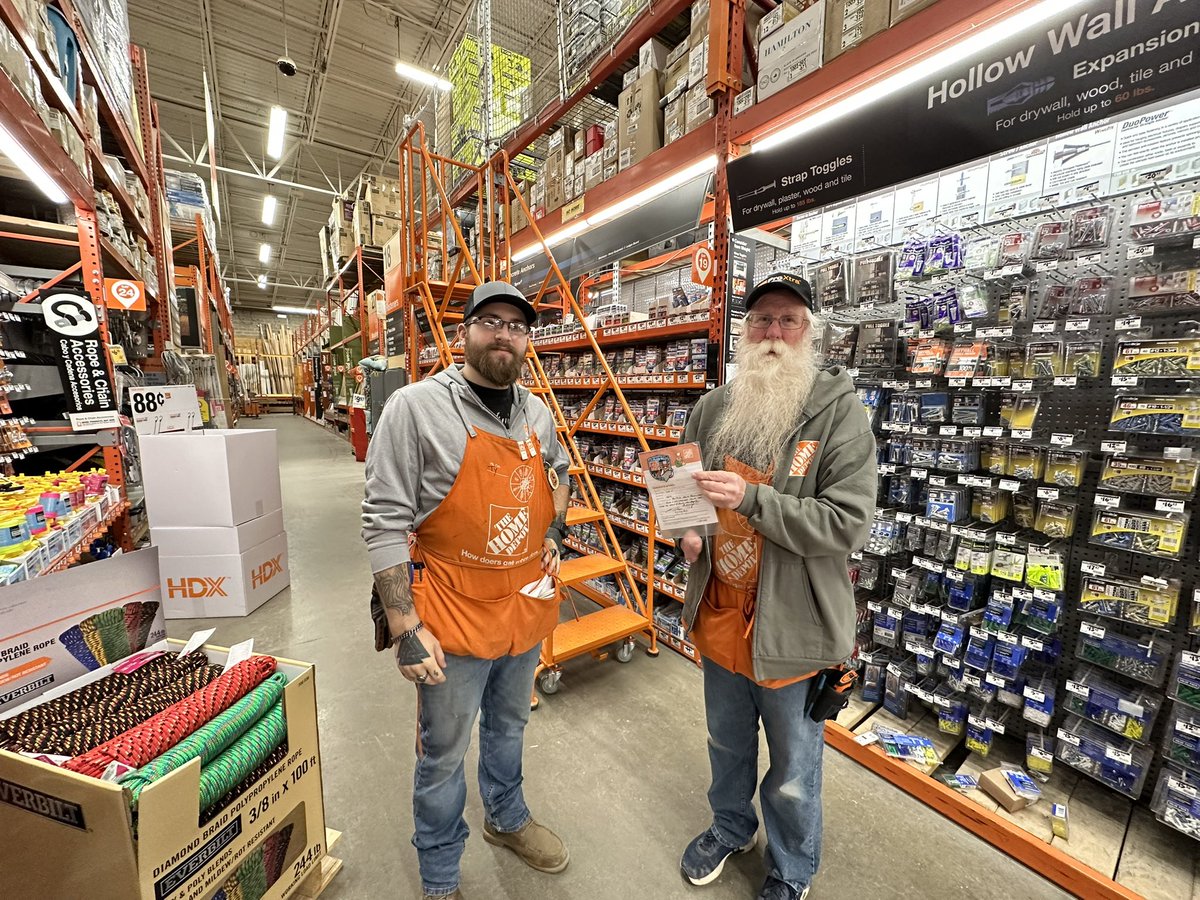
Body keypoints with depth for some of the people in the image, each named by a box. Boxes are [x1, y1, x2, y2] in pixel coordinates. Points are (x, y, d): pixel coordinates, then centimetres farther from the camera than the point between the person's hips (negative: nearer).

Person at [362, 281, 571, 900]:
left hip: (527, 610, 6)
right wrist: (404, 629, -15)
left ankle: (507, 820, 58)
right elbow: (385, 523, -16)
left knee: (508, 728, 29)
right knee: (443, 755, 18)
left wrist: (555, 528, 5)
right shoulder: (416, 407, -16)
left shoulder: (537, 412, 2)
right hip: (455, 620, -5)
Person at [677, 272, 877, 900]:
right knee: (727, 744, 29)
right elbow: (682, 485, 13)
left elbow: (848, 523, -21)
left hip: (793, 627, -4)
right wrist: (686, 528, -6)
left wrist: (750, 499, -29)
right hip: (719, 614, 4)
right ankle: (730, 827, 59)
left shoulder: (839, 412, -14)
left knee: (792, 773, 21)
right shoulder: (712, 408, 0)